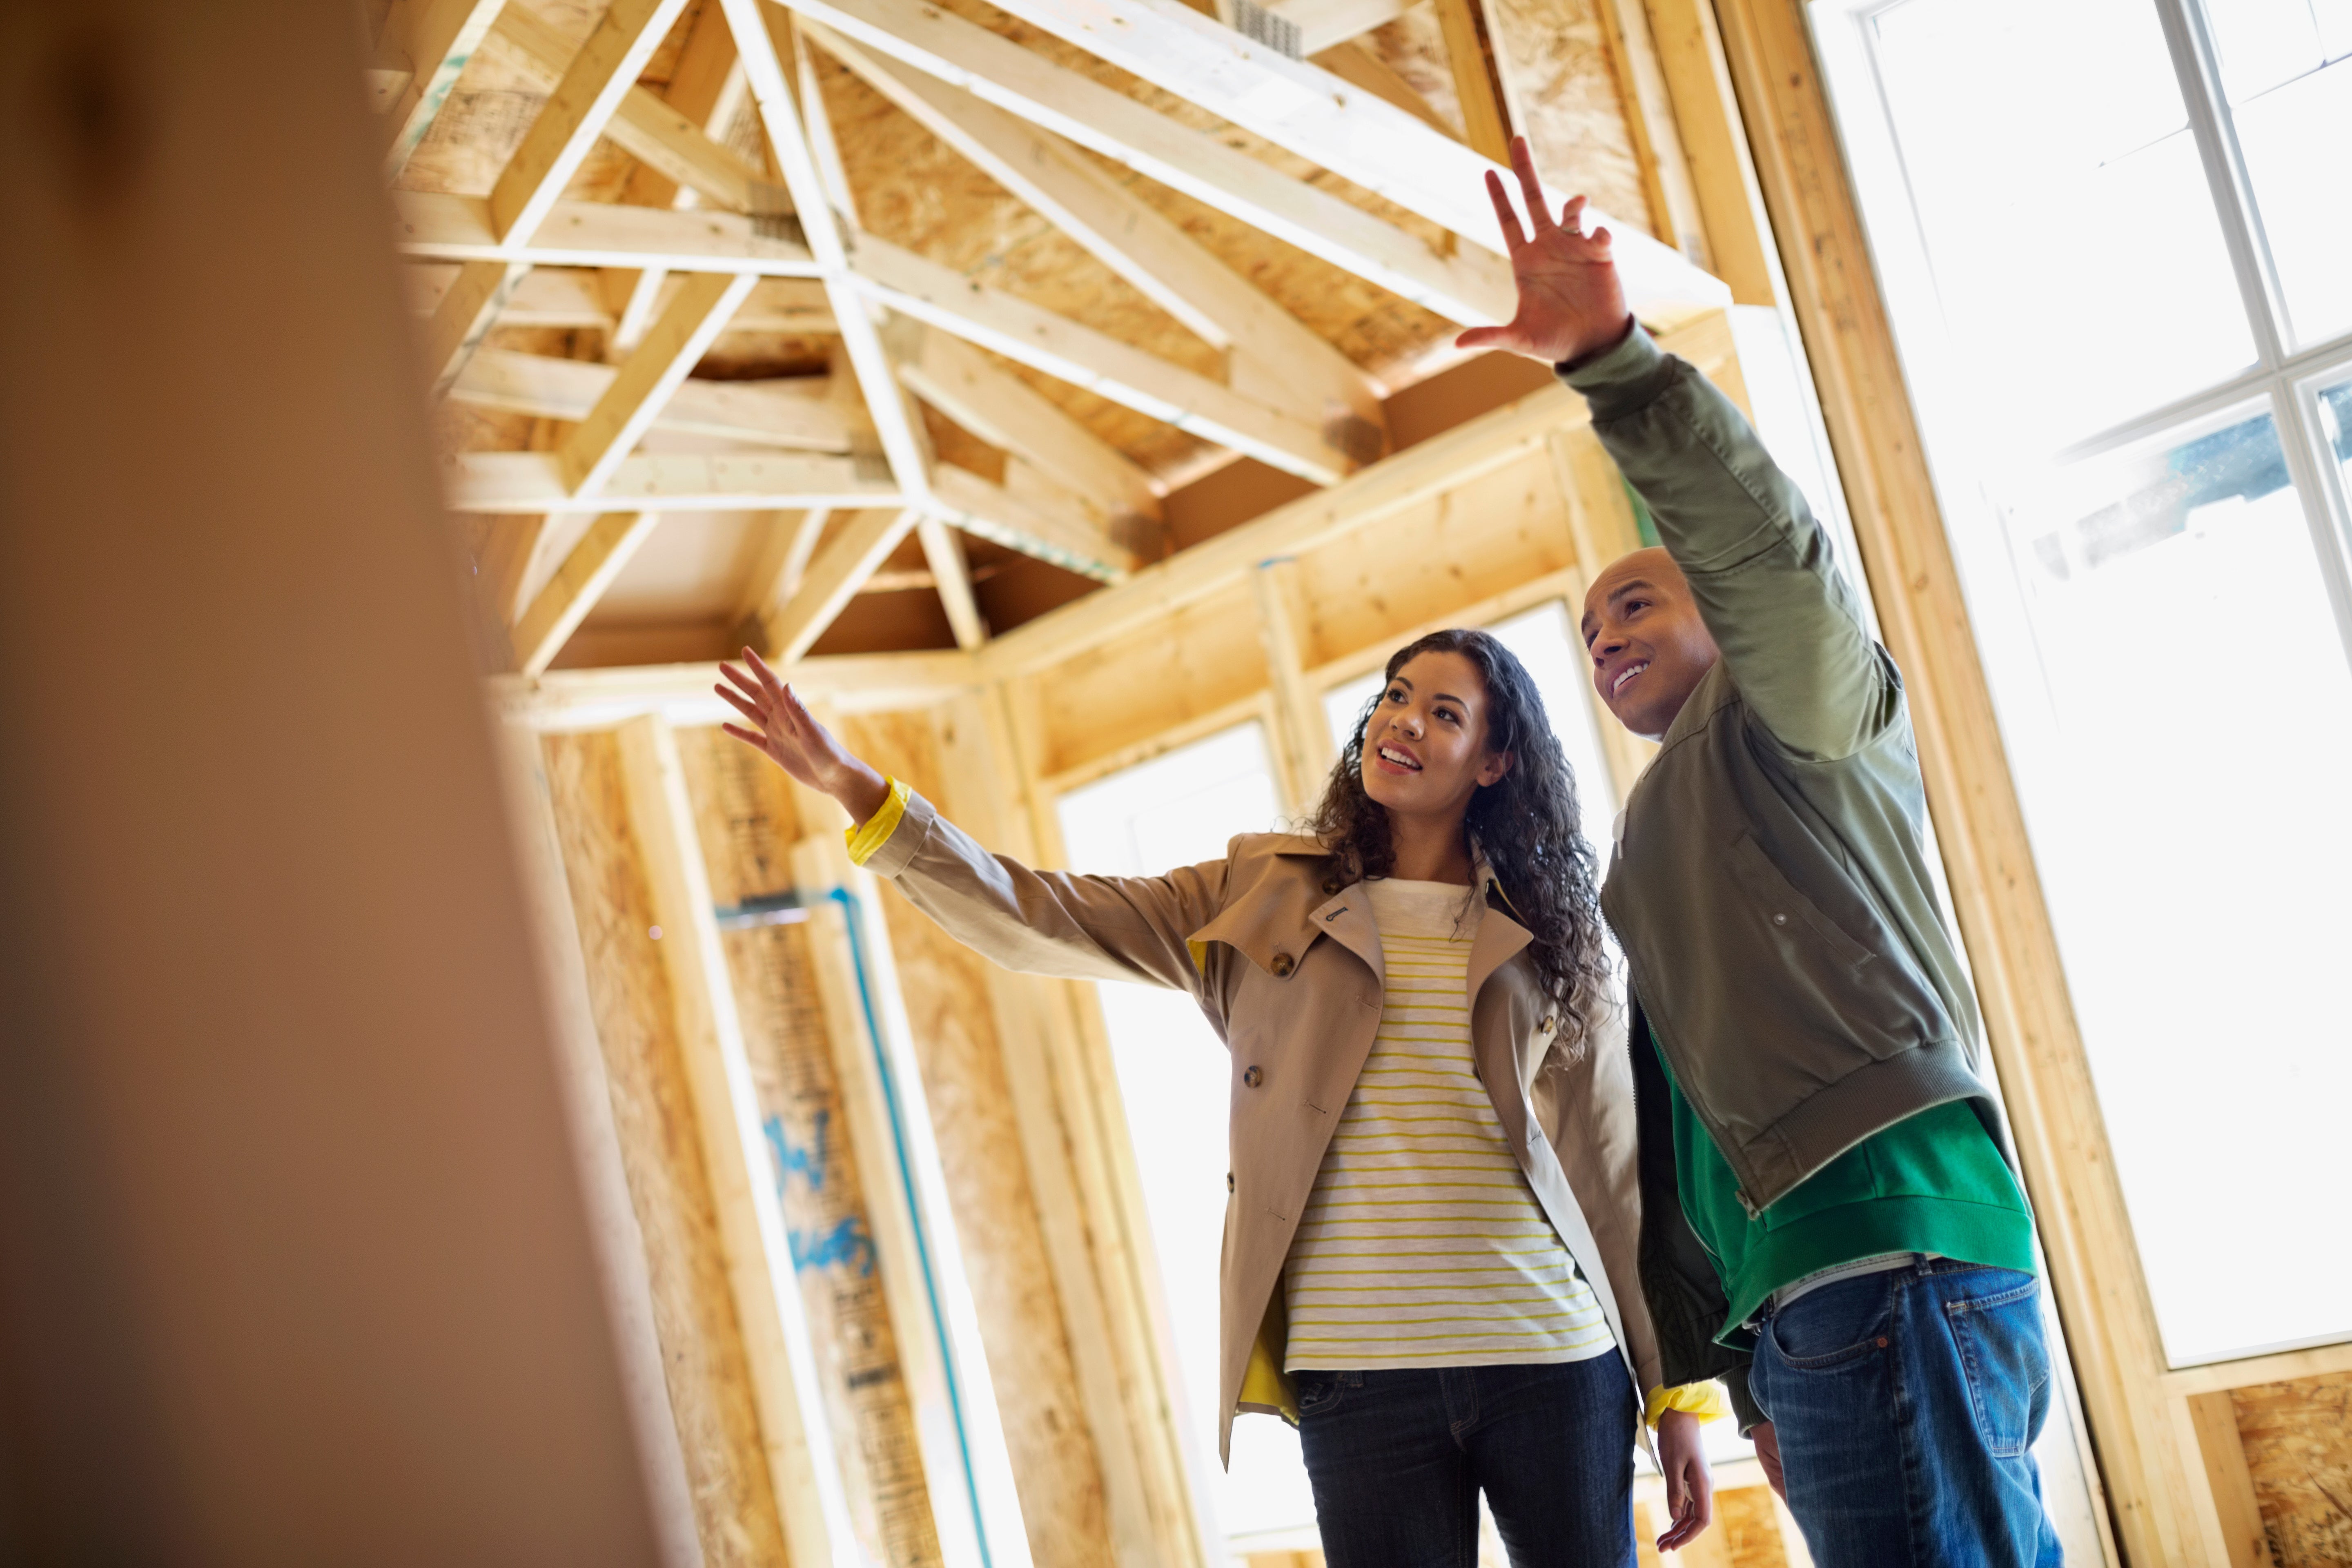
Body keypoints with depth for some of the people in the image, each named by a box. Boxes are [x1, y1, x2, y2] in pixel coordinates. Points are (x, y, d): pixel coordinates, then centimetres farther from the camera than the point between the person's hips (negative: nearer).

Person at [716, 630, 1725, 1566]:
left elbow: (1614, 1170, 8)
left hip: (1555, 1365, 1)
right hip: (1360, 1375, 0)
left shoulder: (1544, 933, 9)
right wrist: (859, 791, -10)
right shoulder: (1267, 901, 9)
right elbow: (1042, 919, 0)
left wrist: (1677, 1394, 4)